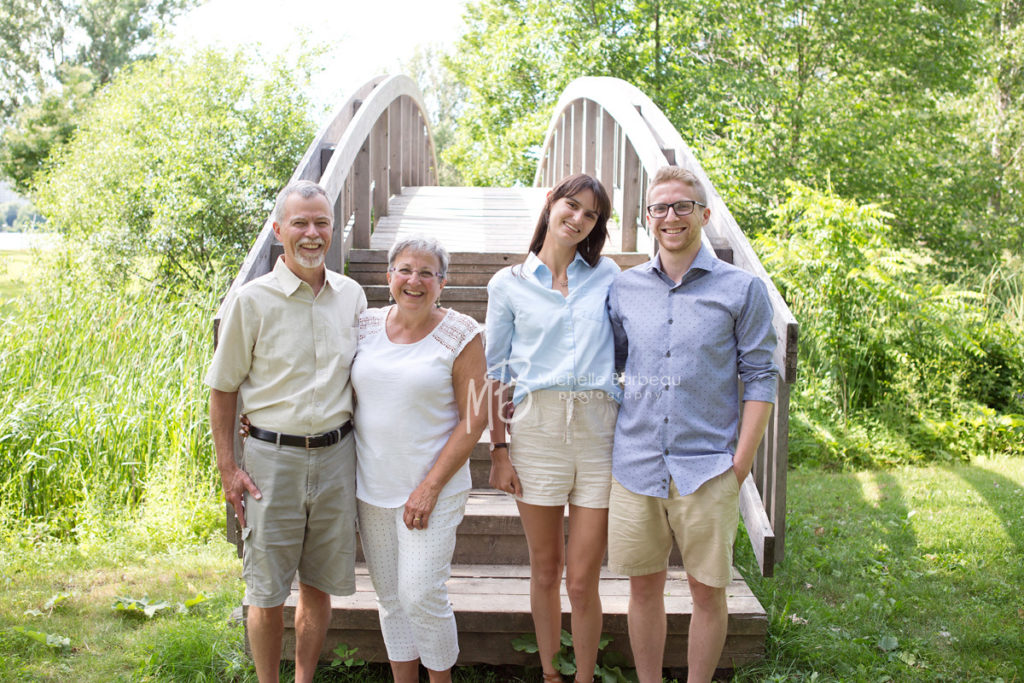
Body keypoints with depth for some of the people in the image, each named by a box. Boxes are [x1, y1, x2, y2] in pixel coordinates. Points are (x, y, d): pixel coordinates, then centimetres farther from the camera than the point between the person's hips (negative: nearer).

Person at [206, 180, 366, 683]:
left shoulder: (351, 296, 5)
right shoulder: (253, 300, -7)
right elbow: (223, 389, -1)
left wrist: (364, 450, 13)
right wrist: (228, 469, -6)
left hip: (336, 456, 3)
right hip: (273, 457, -3)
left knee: (319, 584, 12)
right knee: (268, 591, 4)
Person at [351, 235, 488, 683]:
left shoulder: (460, 335, -7)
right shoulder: (366, 326, 5)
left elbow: (474, 417, -9)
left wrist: (431, 486, -14)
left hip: (431, 488, -4)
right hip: (372, 487, 4)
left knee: (422, 595, -7)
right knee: (390, 597, 12)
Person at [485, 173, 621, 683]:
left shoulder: (607, 275, 11)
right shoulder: (509, 284, 7)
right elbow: (494, 373, 6)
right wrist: (498, 450, 0)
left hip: (599, 430, 0)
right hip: (536, 429, 0)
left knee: (583, 581, 0)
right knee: (545, 573, 9)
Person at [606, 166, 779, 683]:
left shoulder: (742, 289, 0)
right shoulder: (624, 289, 8)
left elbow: (760, 377, -1)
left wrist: (742, 460, -7)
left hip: (706, 469, -2)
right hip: (636, 466, 2)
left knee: (708, 589, 7)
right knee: (644, 585, 11)